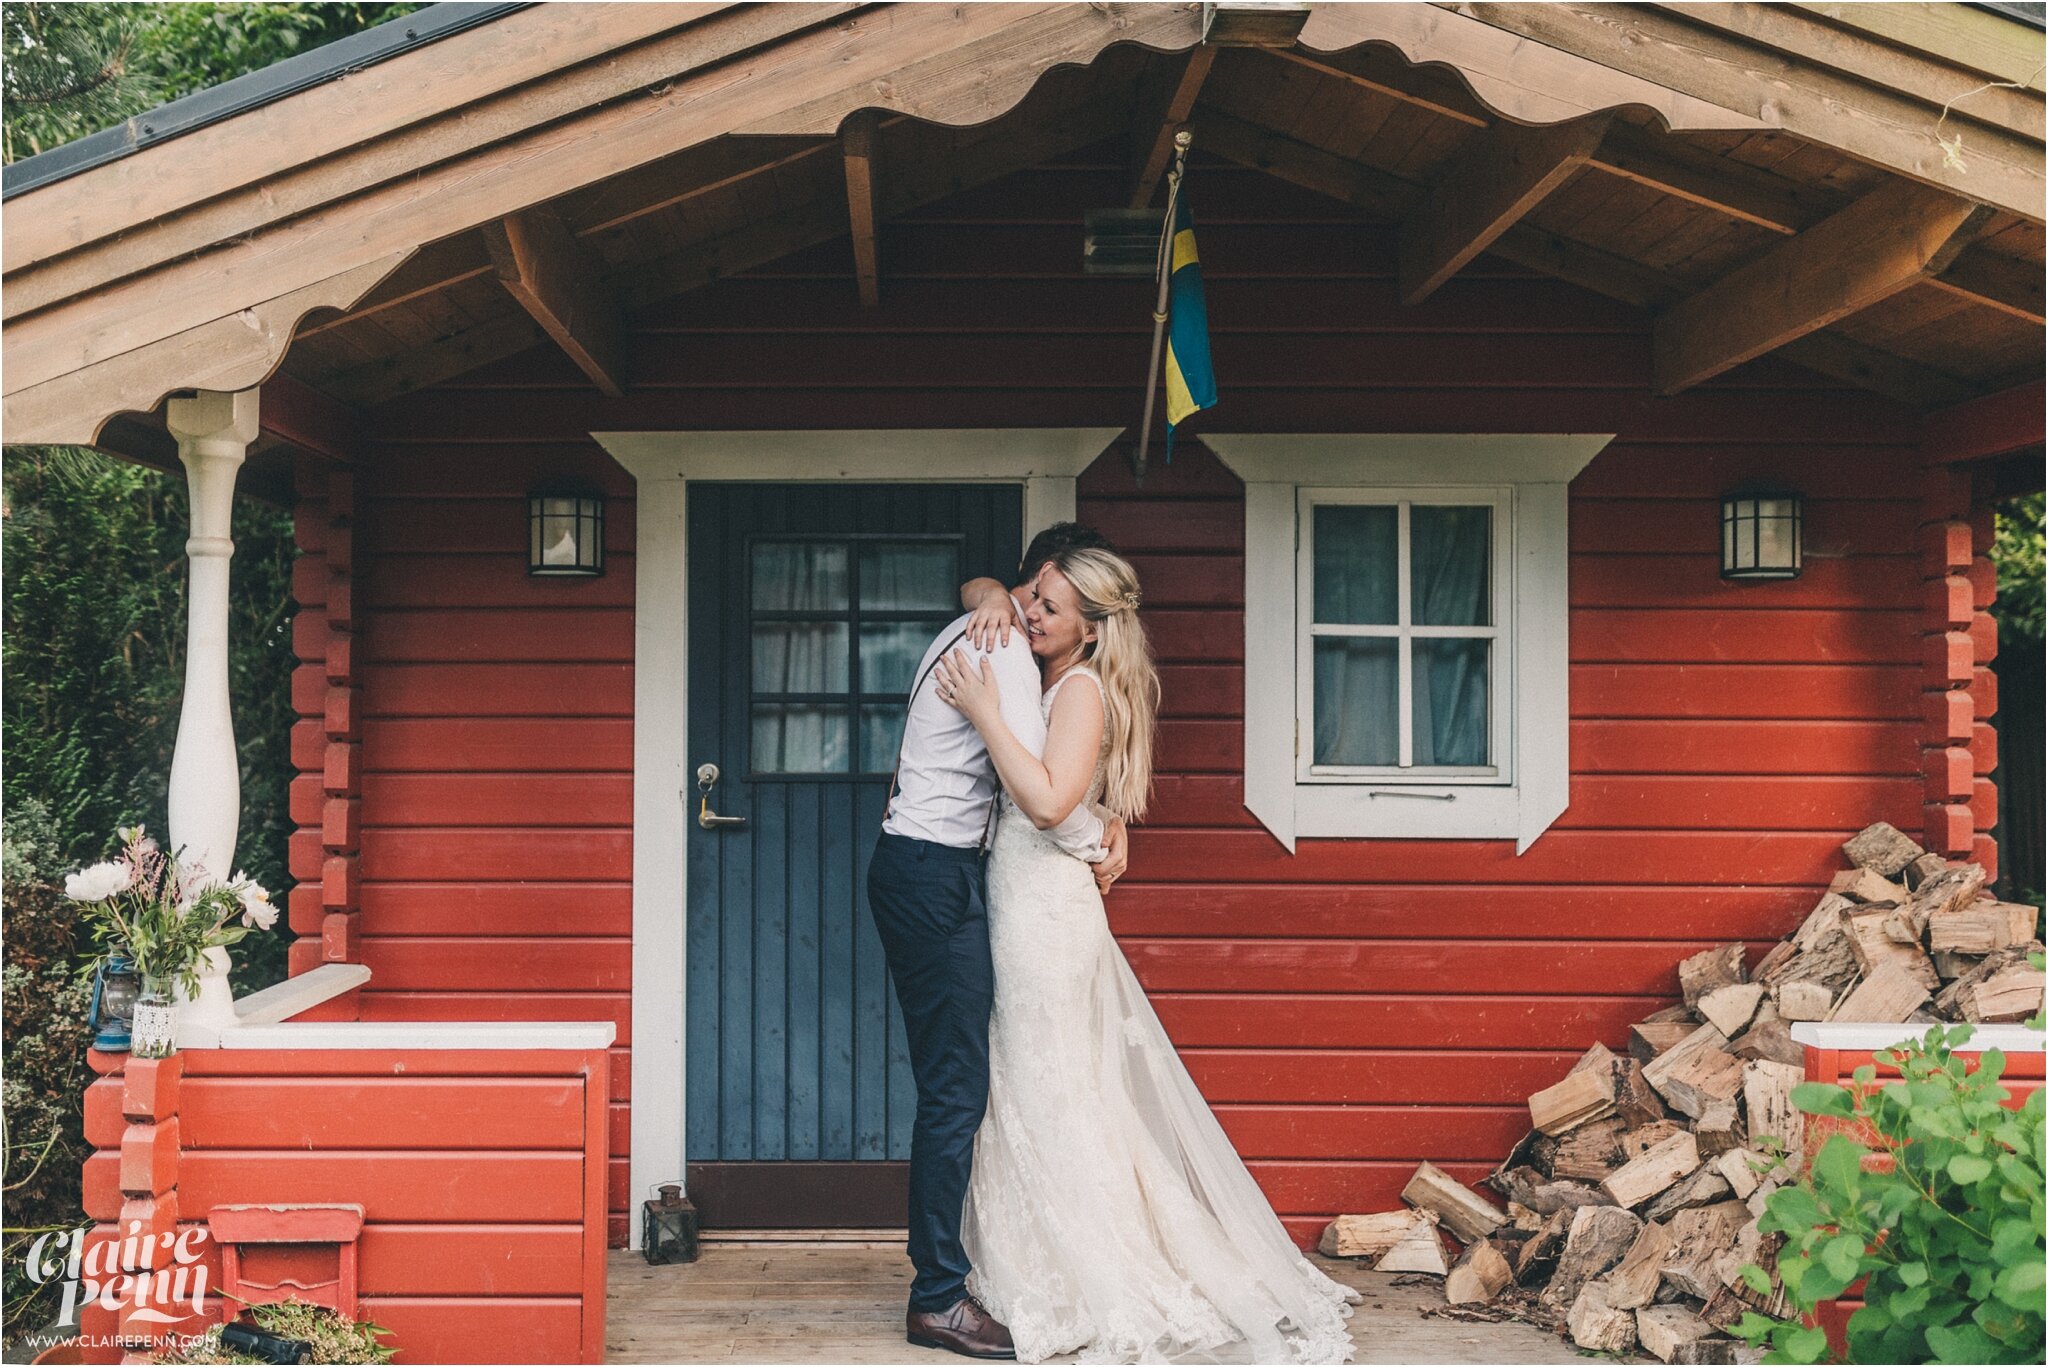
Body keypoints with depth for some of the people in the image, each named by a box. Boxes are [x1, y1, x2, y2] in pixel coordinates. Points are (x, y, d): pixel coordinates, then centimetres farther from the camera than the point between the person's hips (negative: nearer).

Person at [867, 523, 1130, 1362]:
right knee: (957, 1087, -8)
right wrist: (1094, 846, -3)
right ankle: (938, 1300, -4)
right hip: (935, 877, -11)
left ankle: (939, 1269, 18)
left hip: (921, 873, 11)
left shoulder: (973, 635, 21)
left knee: (951, 1084, 12)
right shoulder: (1003, 650, -12)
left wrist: (1103, 816, 6)